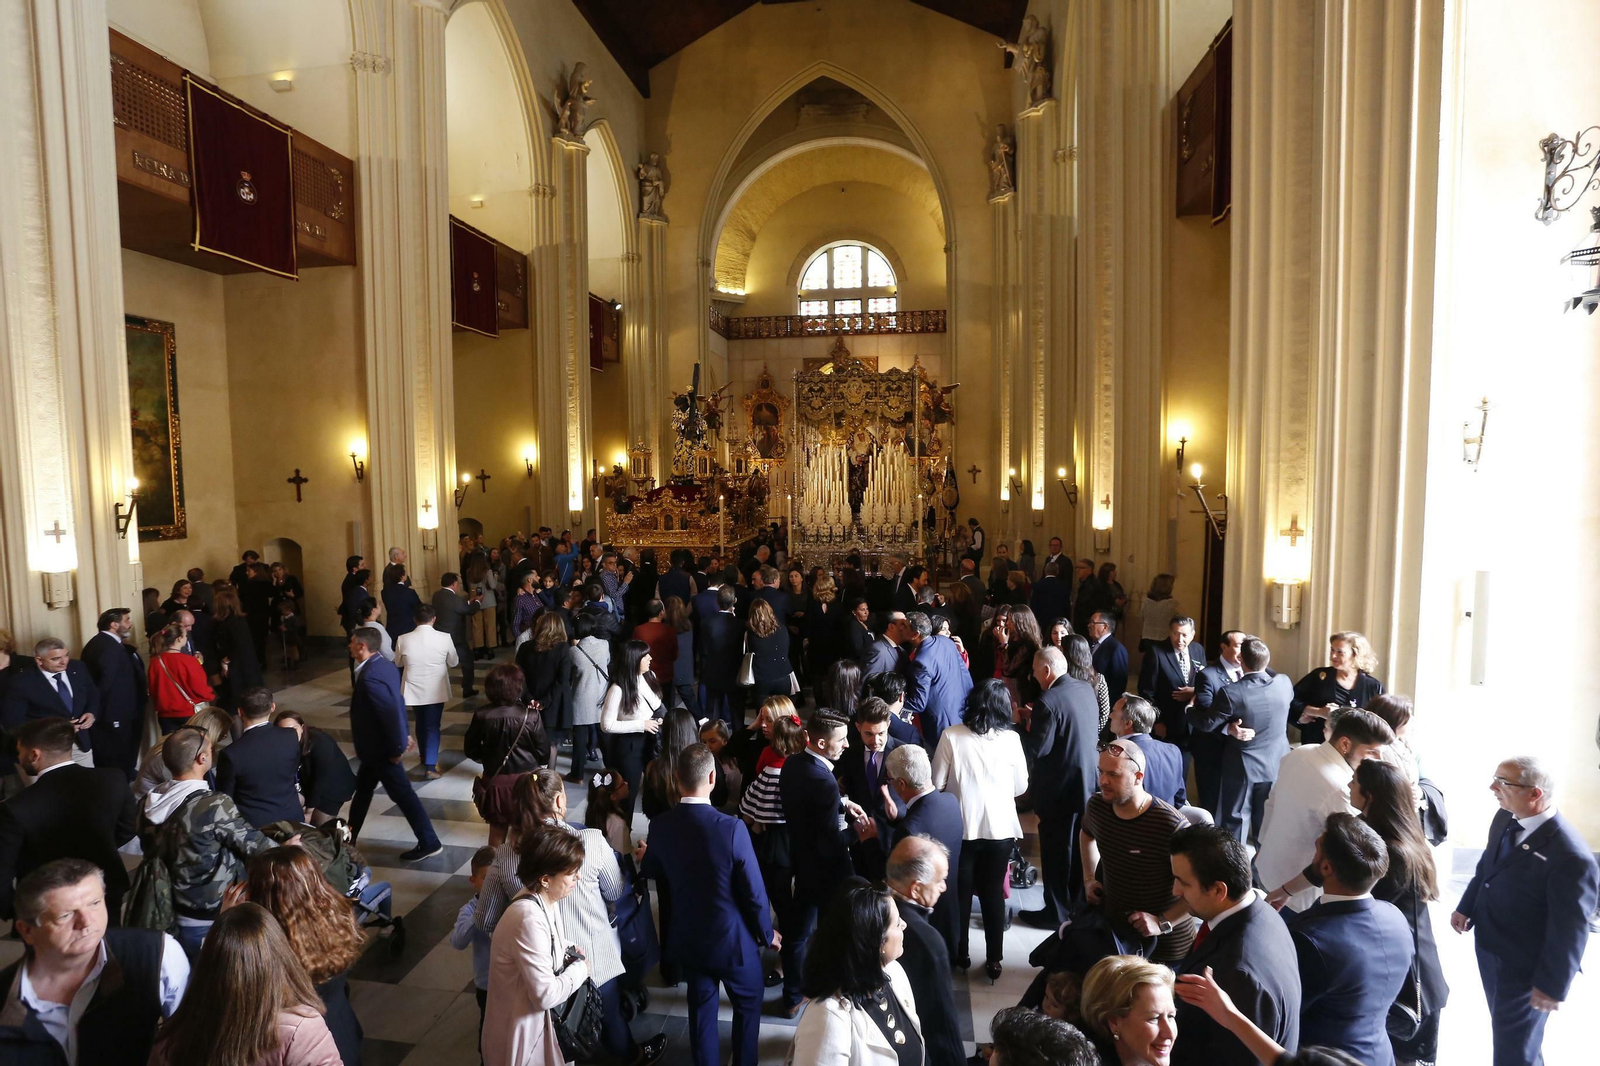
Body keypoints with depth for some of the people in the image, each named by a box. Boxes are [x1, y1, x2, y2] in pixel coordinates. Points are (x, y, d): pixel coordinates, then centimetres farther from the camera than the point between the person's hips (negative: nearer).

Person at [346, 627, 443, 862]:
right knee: (362, 789, 24)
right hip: (377, 746, 10)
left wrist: (396, 748, -21)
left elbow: (391, 713, -31)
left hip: (381, 749, -10)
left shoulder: (370, 677, -29)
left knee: (402, 794, 0)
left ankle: (429, 842, 10)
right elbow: (397, 702, 10)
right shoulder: (384, 665, 3)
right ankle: (348, 838, 41)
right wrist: (403, 734, 15)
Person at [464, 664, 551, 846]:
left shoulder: (481, 716, -13)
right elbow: (543, 752, -10)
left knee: (497, 830, 20)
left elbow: (470, 750, -1)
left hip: (495, 781, 2)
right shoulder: (531, 716, -19)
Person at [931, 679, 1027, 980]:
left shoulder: (952, 736, -14)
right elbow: (1020, 787, 1)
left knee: (961, 892, 17)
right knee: (994, 892, 16)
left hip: (961, 826, -1)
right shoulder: (1011, 739, -10)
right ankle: (993, 959, 23)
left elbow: (937, 783, -8)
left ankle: (960, 954, 30)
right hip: (1000, 827, 1)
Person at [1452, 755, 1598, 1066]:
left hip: (1524, 968, -7)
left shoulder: (1571, 855, -32)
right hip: (1488, 948, 7)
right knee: (1503, 1028, 28)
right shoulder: (1504, 818, -8)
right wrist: (1466, 907, 12)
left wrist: (1553, 985, -16)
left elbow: (1569, 929, -23)